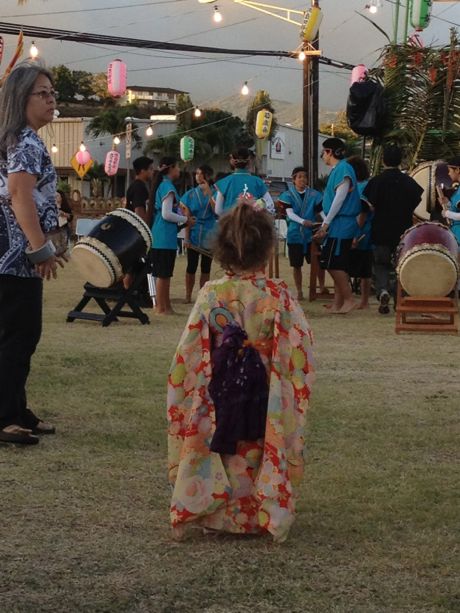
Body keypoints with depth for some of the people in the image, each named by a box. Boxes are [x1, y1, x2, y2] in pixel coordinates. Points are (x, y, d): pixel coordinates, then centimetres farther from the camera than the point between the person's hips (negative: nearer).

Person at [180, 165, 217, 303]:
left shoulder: (214, 193, 0)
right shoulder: (190, 194, 2)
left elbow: (217, 211, -16)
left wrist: (209, 193, -21)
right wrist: (187, 237, -5)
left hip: (208, 236, 0)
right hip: (194, 235, 0)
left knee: (206, 267, 7)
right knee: (191, 267, 3)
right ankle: (188, 296, 11)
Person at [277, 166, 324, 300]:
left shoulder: (314, 195, 4)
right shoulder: (288, 195, 2)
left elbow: (321, 210, -2)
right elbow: (290, 213, -10)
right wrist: (303, 221, -27)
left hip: (311, 233, 0)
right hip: (295, 234, 0)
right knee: (296, 265, 4)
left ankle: (322, 287, 15)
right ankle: (299, 292, 16)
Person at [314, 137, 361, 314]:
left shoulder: (343, 168, -13)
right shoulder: (337, 169, 16)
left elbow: (340, 198, -18)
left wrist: (326, 223, -16)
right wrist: (326, 224, 18)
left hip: (340, 225, -10)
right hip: (337, 225, 10)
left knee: (334, 264, -11)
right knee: (337, 266, 9)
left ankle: (348, 299, -6)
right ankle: (338, 303, 12)